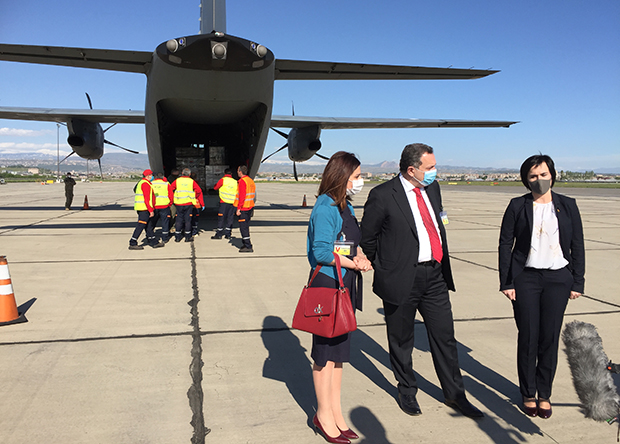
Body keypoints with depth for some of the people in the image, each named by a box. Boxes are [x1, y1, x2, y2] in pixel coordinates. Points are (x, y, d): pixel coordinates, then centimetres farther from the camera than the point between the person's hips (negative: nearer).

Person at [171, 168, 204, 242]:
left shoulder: (177, 181, 2)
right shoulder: (192, 181, 0)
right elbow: (199, 191, 1)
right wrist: (202, 203, 11)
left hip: (179, 204, 1)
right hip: (188, 203, -1)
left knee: (179, 220, 9)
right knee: (188, 220, 5)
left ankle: (177, 237, 12)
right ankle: (187, 237, 7)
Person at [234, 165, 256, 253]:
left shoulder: (242, 181, -15)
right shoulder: (250, 180, 14)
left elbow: (242, 196, -21)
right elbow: (254, 195, 18)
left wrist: (238, 208, -20)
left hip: (243, 208, -9)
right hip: (250, 207, 9)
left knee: (243, 227, -7)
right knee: (246, 226, 17)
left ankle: (248, 247, -8)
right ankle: (245, 244, 23)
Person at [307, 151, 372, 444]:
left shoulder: (346, 206, 12)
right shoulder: (325, 208, -17)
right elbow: (321, 251, -21)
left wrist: (360, 256, -2)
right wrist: (353, 263, -14)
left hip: (346, 285, 9)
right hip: (327, 284, -9)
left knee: (339, 348, 16)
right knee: (326, 350, 4)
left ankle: (335, 411, 30)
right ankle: (324, 415, 20)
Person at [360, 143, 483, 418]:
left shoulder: (432, 188, 7)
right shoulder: (382, 196, -13)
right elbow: (367, 238, -4)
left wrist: (442, 265, 16)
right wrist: (384, 269, 1)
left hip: (435, 275, 5)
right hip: (402, 279, -5)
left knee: (445, 337, 12)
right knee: (401, 340, 12)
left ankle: (454, 394, 28)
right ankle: (407, 392, 32)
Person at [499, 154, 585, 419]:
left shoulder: (568, 206, 6)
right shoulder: (517, 206, 1)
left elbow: (577, 246, 7)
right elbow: (505, 244, 0)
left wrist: (578, 282, 2)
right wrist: (506, 283, -4)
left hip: (558, 278, 1)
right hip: (526, 278, -1)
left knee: (550, 338, 5)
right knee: (528, 338, 3)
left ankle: (544, 395, 22)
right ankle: (528, 394, 20)